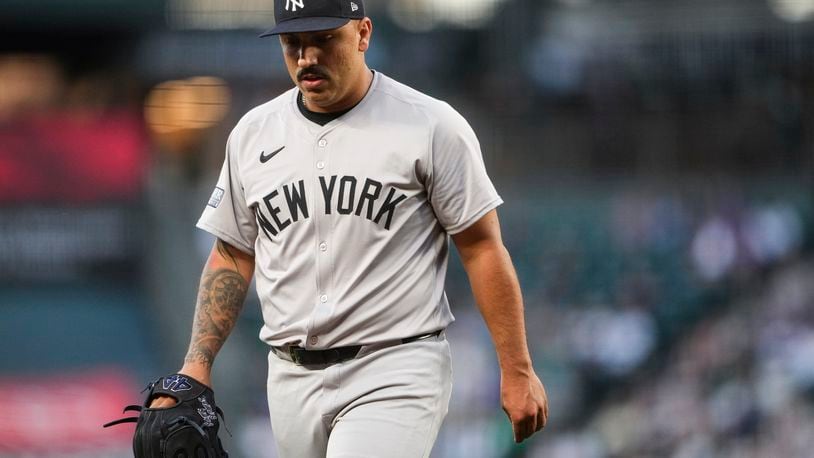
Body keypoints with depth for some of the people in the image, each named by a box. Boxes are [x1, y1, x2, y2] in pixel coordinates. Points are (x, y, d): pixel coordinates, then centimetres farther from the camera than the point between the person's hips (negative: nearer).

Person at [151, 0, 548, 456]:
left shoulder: (432, 125, -5)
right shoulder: (253, 133, 9)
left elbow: (483, 247, -4)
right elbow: (233, 256, 17)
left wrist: (517, 370, -7)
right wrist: (198, 363, 7)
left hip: (396, 372, -5)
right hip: (293, 379, 6)